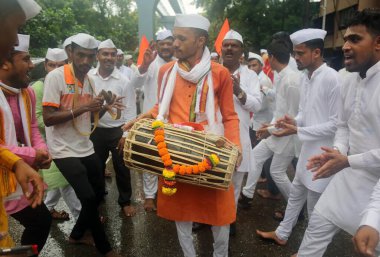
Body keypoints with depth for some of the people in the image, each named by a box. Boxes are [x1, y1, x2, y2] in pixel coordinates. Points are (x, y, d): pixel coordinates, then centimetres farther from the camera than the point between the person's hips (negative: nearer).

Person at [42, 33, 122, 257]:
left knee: (99, 193, 14)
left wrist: (103, 108, -8)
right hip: (65, 150, -7)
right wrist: (81, 108, -26)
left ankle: (77, 235, 35)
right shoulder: (55, 77, -14)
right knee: (89, 197, -11)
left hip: (85, 147, 8)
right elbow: (48, 119, -19)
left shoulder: (89, 80, 6)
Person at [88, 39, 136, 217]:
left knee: (122, 168, 11)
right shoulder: (88, 77, -5)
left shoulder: (124, 81, -9)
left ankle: (125, 201, 32)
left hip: (118, 131, -2)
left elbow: (130, 110, -7)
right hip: (96, 130, 2)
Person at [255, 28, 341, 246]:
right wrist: (294, 121, -7)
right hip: (308, 150, 8)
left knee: (316, 208, 9)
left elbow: (336, 124, -21)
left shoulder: (331, 78, -21)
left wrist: (297, 131, -22)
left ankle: (312, 249, 30)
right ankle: (282, 234, 40)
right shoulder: (306, 77, 6)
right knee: (296, 194, 22)